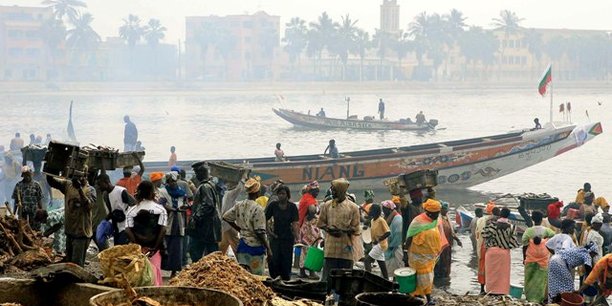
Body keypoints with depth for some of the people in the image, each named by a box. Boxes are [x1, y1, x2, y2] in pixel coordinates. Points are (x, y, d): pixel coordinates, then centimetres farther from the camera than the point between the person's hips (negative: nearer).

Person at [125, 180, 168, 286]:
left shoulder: (131, 210, 3)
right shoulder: (160, 209, -1)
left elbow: (128, 231, -7)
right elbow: (163, 230, -10)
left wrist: (137, 245, -5)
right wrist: (155, 247, -7)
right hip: (154, 248, -1)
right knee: (155, 273, 3)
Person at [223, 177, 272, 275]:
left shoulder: (238, 206, 1)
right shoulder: (257, 209, -18)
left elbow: (226, 217, 12)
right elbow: (260, 232, -18)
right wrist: (268, 249, -10)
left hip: (242, 244, 6)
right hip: (255, 245, -6)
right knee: (257, 275, 1)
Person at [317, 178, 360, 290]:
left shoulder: (353, 207, 1)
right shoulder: (327, 205, 8)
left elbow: (355, 228, 0)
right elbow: (320, 223, 12)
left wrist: (342, 231, -15)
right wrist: (328, 229, -8)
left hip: (346, 248, -1)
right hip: (330, 248, 1)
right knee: (328, 276, 0)